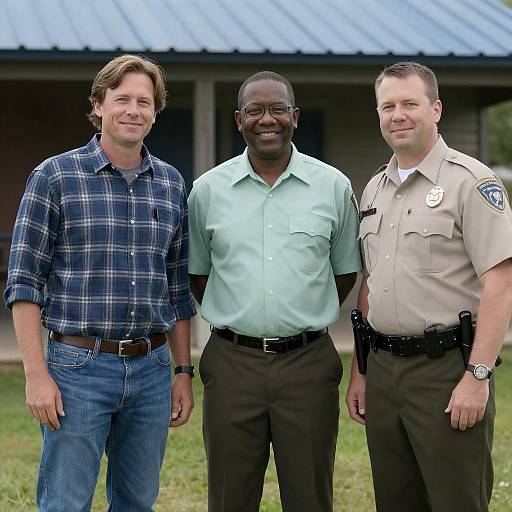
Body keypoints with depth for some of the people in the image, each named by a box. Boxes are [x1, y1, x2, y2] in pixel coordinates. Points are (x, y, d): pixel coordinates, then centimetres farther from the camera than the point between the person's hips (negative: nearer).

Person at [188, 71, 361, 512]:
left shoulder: (333, 186, 3)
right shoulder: (207, 189, 4)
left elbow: (345, 271, 13)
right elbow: (195, 273, 15)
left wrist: (306, 320, 8)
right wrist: (236, 318, 8)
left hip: (307, 362, 0)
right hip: (232, 363, 1)